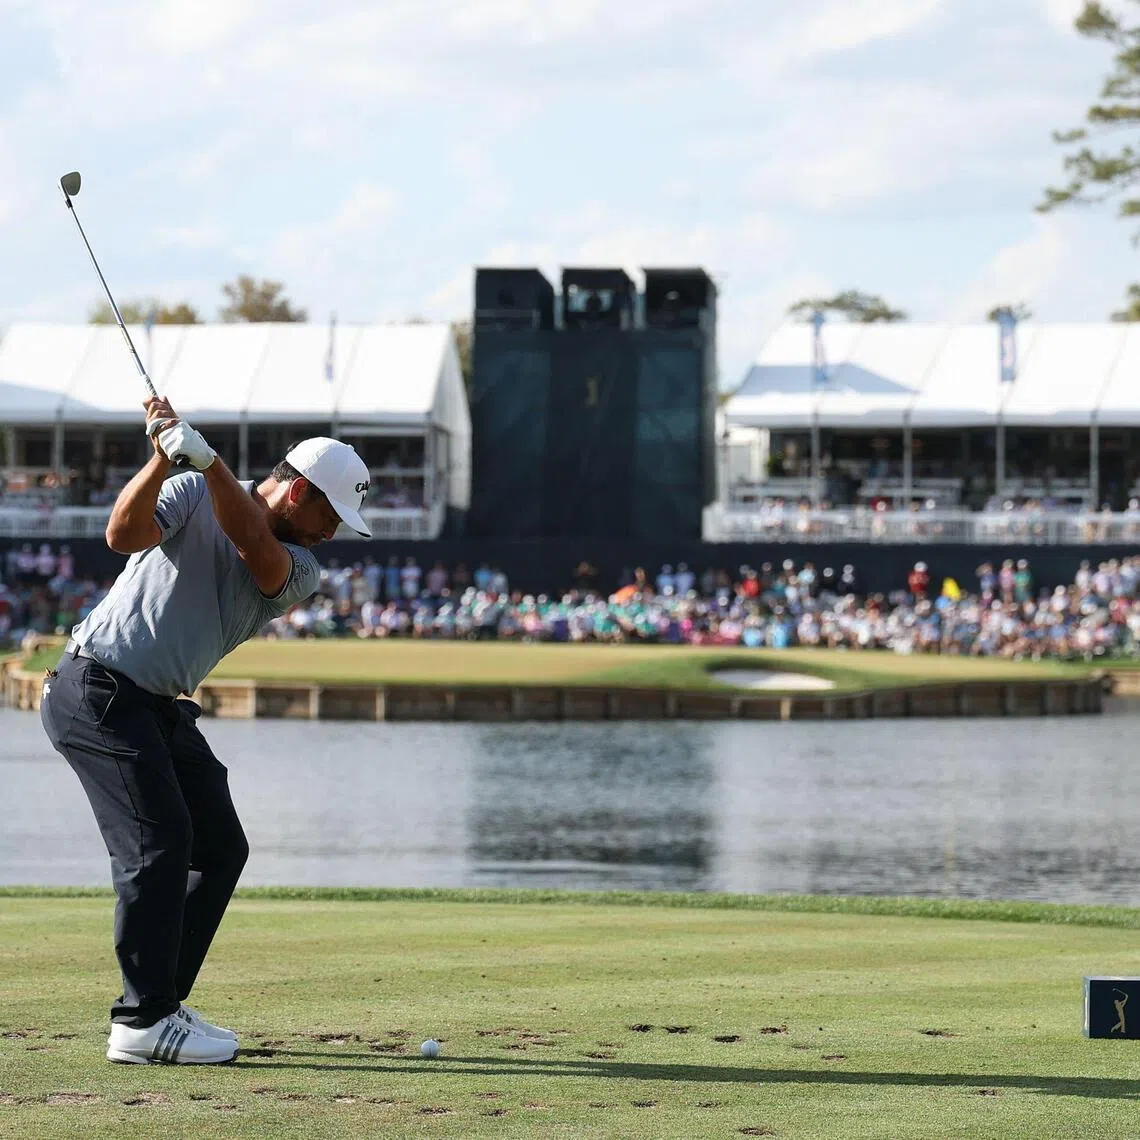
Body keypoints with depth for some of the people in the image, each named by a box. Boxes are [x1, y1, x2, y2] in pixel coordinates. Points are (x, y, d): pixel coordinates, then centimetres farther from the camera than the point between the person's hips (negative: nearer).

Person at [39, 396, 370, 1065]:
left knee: (221, 848, 6)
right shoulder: (192, 495, -5)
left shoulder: (301, 572, 5)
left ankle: (160, 1005, 13)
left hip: (163, 708, 8)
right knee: (159, 840, -17)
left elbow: (256, 546, -17)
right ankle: (143, 1023, -18)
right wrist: (164, 459, -37)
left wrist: (206, 458, -32)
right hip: (97, 690, -8)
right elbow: (124, 535, -22)